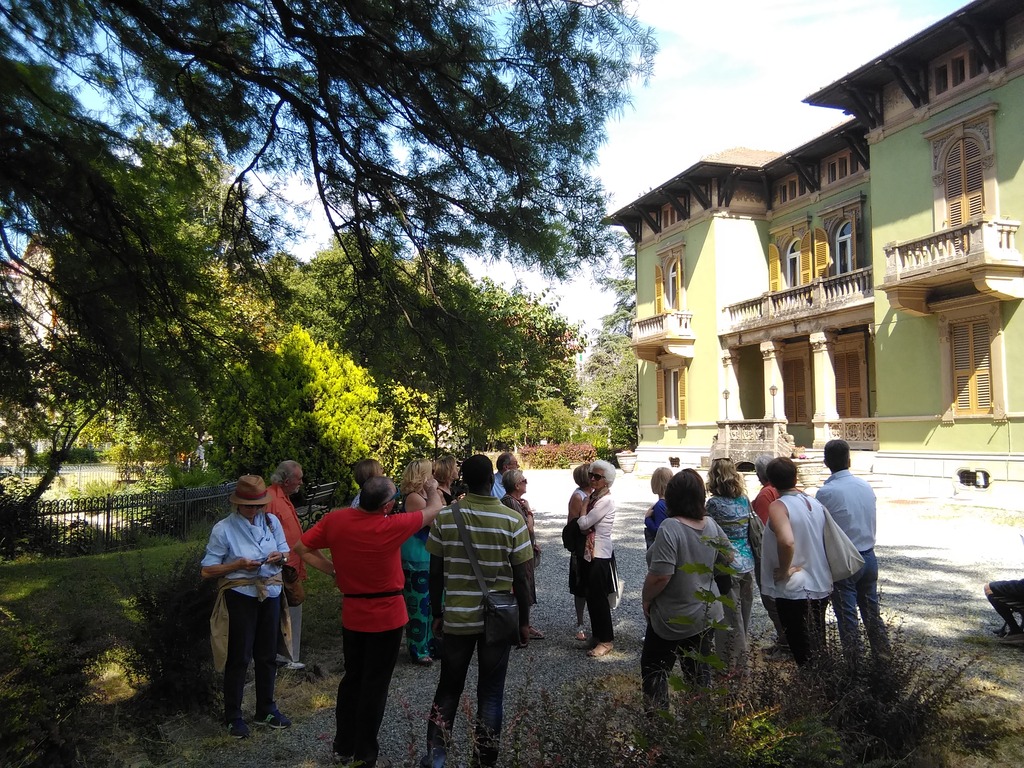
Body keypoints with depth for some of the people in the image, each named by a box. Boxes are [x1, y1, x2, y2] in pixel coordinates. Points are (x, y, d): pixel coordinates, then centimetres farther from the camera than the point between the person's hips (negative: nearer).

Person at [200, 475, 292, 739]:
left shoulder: (272, 522, 1)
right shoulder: (224, 529, -11)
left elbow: (285, 553, 13)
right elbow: (207, 570, -9)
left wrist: (279, 556, -10)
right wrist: (238, 564, -22)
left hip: (270, 594, 4)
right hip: (239, 596, -4)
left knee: (267, 655, 15)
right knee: (239, 657, 5)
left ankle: (266, 709, 32)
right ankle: (233, 716, 22)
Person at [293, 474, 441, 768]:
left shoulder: (334, 520, -12)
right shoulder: (391, 526, -22)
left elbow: (301, 547, -3)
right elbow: (434, 511, -7)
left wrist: (329, 566, 4)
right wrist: (433, 490, 13)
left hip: (352, 615, 4)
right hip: (387, 616, -4)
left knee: (352, 678, 21)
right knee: (375, 685, 8)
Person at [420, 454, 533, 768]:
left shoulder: (444, 517, -8)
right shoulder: (512, 521, -12)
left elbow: (435, 573, -2)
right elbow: (520, 578, -8)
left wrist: (437, 613, 11)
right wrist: (524, 621, 4)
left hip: (457, 618, 1)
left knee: (448, 688, 19)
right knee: (490, 693, 12)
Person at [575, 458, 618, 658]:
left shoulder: (606, 500, -18)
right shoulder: (593, 497, 8)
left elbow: (583, 523, -19)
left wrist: (584, 505, -3)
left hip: (600, 556, -9)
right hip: (589, 553, 9)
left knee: (598, 599, 0)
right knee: (592, 598, 16)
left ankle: (606, 640, 12)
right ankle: (598, 634, 29)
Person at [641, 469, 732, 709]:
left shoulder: (670, 527, -25)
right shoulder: (711, 525, -4)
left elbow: (661, 575, -29)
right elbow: (727, 557, 11)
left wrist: (646, 599, -13)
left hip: (673, 619, -6)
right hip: (706, 613, 7)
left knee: (653, 670, 8)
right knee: (699, 671, 19)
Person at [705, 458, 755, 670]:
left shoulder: (714, 503, -15)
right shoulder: (744, 499, 2)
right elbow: (748, 528, 9)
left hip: (727, 566, -6)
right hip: (747, 563, 6)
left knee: (730, 618, 3)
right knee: (743, 615, 17)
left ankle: (730, 663, 12)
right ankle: (741, 660, 30)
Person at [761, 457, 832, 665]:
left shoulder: (778, 506, -18)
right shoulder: (815, 503, 3)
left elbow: (787, 541, -34)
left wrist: (784, 571, -19)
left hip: (794, 589, -7)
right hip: (821, 586, 7)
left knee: (805, 654, 5)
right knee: (818, 646, 22)